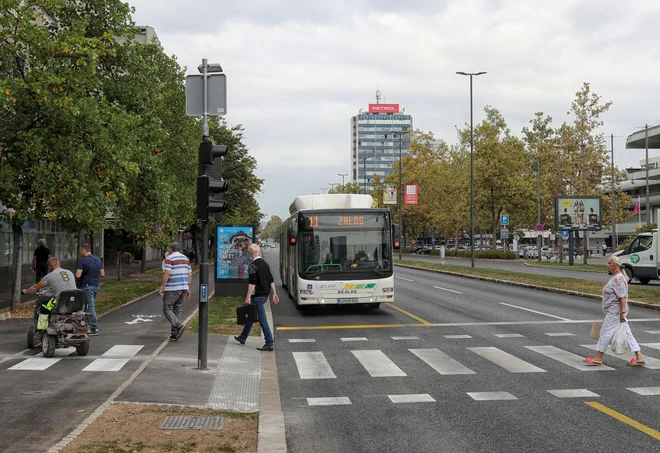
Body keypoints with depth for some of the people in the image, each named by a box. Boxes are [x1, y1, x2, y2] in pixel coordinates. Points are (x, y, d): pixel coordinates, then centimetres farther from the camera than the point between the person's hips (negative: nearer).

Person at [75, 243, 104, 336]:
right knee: (90, 306, 17)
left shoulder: (82, 260, -11)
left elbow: (78, 275, -18)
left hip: (87, 286, -7)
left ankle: (95, 329, -8)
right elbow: (102, 274, 13)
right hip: (96, 286, 7)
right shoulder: (98, 260, 10)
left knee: (90, 307, -6)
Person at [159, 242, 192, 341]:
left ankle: (179, 326, -19)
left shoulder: (169, 259, -7)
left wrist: (161, 287, -13)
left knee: (167, 309, 0)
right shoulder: (185, 259, 13)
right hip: (183, 288, 7)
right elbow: (190, 275, 12)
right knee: (177, 310, 12)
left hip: (172, 289, -7)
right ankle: (174, 334, 10)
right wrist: (188, 289, 15)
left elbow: (167, 274, -17)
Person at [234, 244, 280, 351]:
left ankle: (269, 344, -4)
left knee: (262, 319, -5)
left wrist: (248, 297, -17)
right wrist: (274, 293, 17)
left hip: (258, 296, -9)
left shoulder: (252, 266, -15)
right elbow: (271, 280, 12)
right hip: (265, 294, 9)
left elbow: (252, 283, -20)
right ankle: (243, 338, 32)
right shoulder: (265, 264, 10)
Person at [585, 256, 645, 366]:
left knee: (605, 333, -2)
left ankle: (598, 358, 7)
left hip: (615, 312, -10)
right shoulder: (615, 277, 14)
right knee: (627, 334, 9)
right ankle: (639, 357, 10)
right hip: (614, 311, 10)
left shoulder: (618, 279, -18)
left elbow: (623, 297, -23)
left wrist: (622, 313, -26)